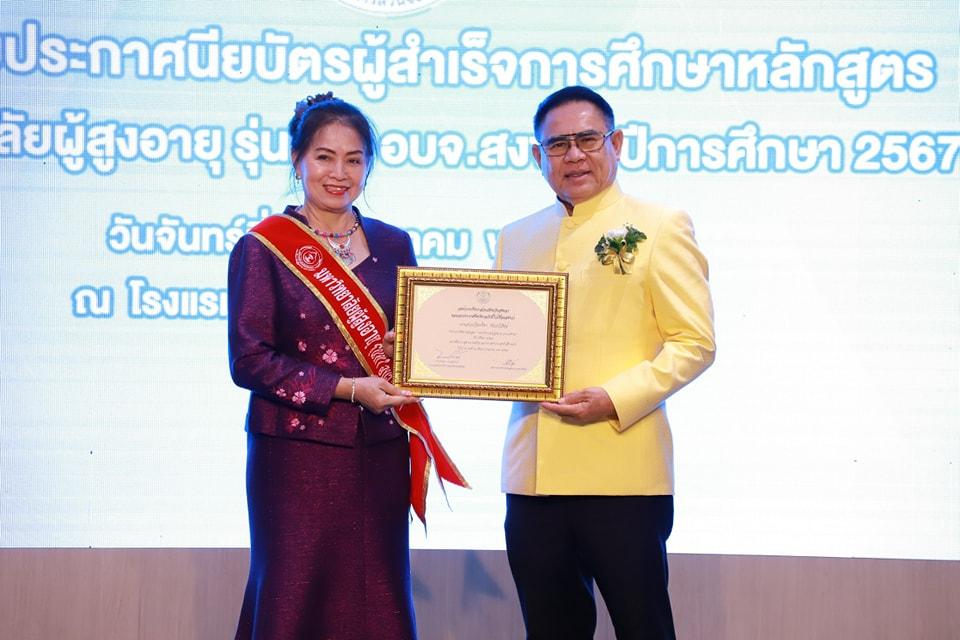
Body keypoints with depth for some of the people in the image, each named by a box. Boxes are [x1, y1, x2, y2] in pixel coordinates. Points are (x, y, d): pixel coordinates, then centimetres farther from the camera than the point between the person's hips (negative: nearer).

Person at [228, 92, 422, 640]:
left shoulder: (393, 245, 10)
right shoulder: (262, 248, -3)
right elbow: (249, 359, -9)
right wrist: (346, 389, -16)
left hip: (380, 452, 4)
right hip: (297, 451, -4)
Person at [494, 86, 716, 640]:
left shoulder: (660, 228, 2)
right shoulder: (517, 238, 18)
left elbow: (695, 342, -5)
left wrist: (616, 399, -17)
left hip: (623, 473, -5)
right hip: (533, 478, 5)